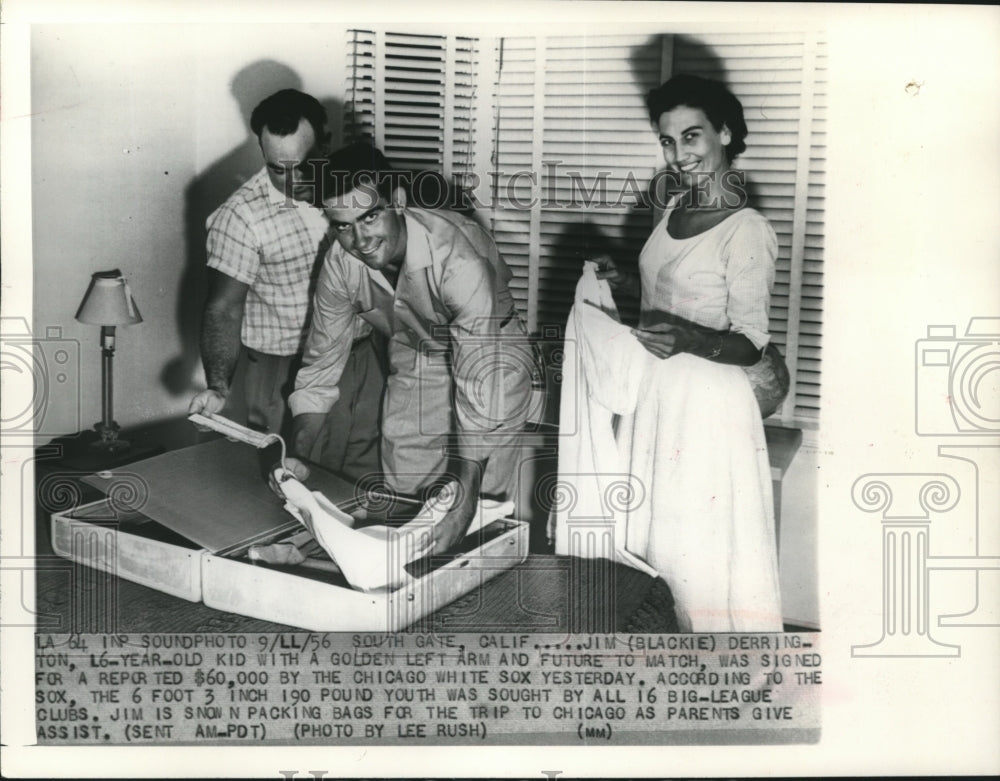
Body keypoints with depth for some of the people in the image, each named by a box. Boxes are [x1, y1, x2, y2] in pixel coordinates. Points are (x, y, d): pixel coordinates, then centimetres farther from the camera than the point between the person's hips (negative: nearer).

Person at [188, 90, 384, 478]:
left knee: (371, 483, 14)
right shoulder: (240, 217, -16)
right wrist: (218, 386, -25)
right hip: (288, 374, -4)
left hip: (364, 359, 4)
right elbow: (224, 310, -13)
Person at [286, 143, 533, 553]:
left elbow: (480, 384, -42)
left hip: (491, 353, -4)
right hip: (415, 356, 5)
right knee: (404, 498, 6)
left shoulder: (458, 257, -40)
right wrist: (294, 455, -20)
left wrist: (468, 491, -48)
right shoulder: (340, 265, -22)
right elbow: (320, 365, -9)